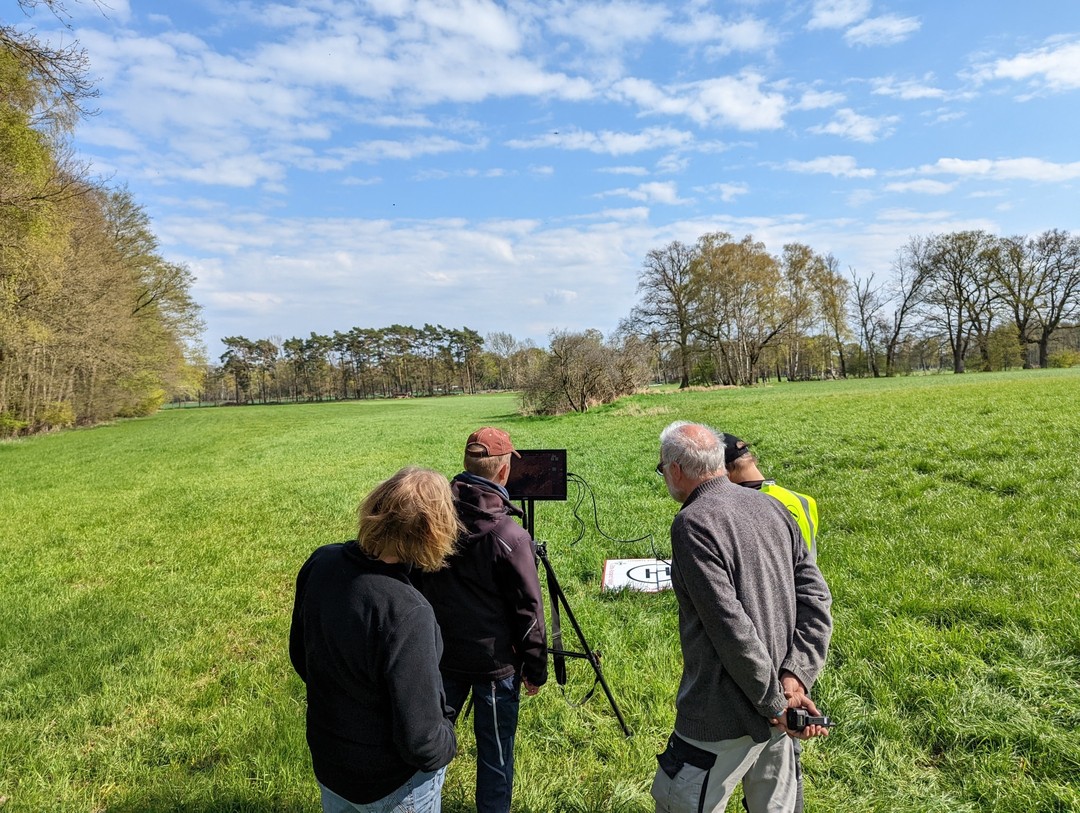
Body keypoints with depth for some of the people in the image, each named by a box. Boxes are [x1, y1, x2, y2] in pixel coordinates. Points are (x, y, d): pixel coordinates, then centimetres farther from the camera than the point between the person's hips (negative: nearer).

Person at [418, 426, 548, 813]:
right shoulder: (510, 537, -21)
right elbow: (528, 610, -15)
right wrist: (535, 669, -2)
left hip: (440, 655, 5)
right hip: (495, 662, -5)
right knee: (495, 752, 12)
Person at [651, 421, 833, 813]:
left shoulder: (692, 522, -18)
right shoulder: (771, 506, 4)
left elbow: (731, 626, -23)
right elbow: (816, 594, 0)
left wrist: (775, 703, -14)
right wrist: (795, 678, -6)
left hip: (725, 716, -7)